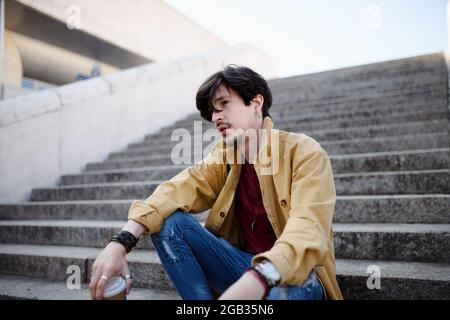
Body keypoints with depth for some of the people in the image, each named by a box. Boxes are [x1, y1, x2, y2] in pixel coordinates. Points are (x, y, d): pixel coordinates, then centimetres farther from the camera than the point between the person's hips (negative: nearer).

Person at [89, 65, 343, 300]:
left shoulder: (305, 153, -13)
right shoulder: (223, 154, 3)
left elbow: (309, 229, -29)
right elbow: (179, 190, -13)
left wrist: (257, 280, -47)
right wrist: (122, 241, -29)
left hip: (294, 273, -4)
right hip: (245, 267, 5)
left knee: (285, 291, -40)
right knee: (168, 221, -13)